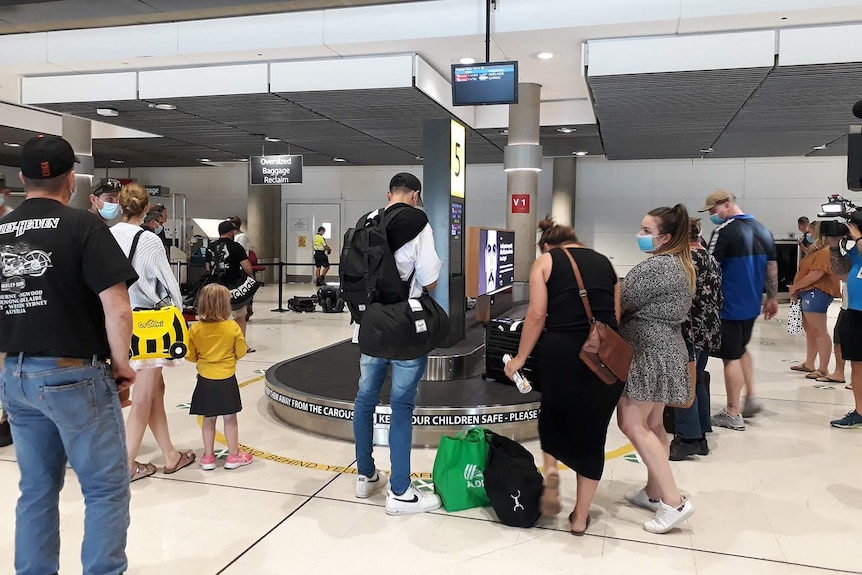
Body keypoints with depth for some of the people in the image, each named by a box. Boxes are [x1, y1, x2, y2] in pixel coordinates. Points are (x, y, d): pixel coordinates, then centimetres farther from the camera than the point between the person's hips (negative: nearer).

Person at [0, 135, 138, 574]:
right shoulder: (83, 225, -12)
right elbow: (117, 309, -18)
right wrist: (121, 362, -4)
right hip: (74, 376, -6)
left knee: (37, 490, 17)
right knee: (106, 488, 5)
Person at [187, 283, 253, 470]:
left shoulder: (195, 329, -8)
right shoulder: (232, 327, -13)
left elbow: (191, 356, -1)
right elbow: (241, 352, -3)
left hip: (205, 380, 2)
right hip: (226, 379, -2)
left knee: (208, 419, 12)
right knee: (230, 419, 9)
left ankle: (208, 457, 20)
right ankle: (233, 456, 19)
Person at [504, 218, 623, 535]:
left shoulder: (545, 261, 8)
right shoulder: (604, 262, 19)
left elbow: (537, 314, -2)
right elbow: (617, 314, 14)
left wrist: (520, 358, 6)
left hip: (563, 351, -3)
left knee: (553, 413, 27)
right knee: (592, 433, 13)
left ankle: (551, 472, 9)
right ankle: (580, 517, 22)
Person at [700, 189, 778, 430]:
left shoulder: (725, 229, -15)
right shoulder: (763, 229, 9)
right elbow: (772, 267, 13)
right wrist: (772, 298, 20)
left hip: (729, 304, -8)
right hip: (751, 303, 8)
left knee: (731, 357, 0)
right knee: (741, 350, 25)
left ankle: (733, 415, 8)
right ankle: (751, 397, 23)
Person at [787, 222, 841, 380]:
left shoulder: (825, 252, -14)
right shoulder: (816, 251, 19)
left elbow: (815, 275, -21)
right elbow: (805, 272, 18)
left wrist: (795, 287, -9)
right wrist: (796, 289, 6)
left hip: (816, 293, -11)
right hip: (807, 293, 11)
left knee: (819, 331, -8)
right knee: (810, 331, 16)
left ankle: (823, 369, -4)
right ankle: (809, 364, 24)